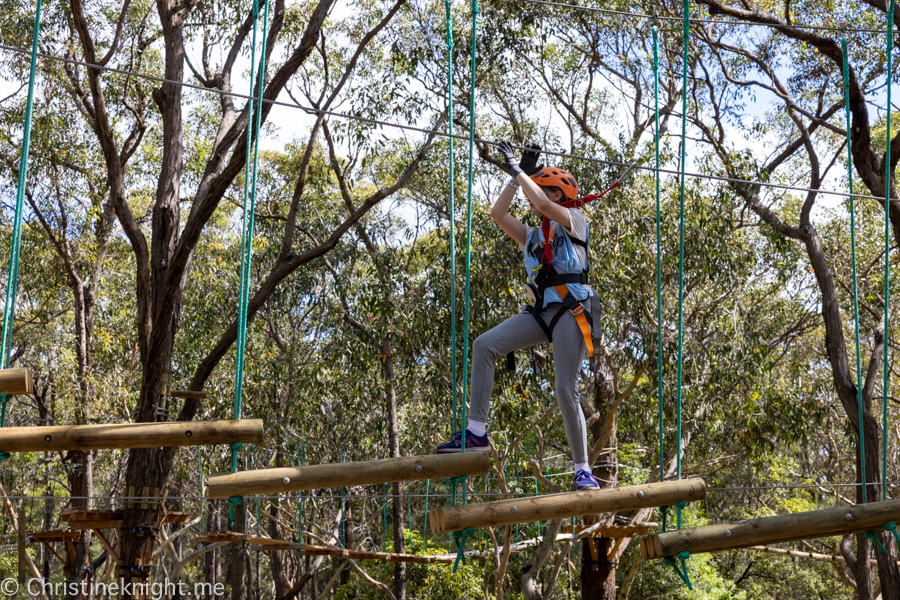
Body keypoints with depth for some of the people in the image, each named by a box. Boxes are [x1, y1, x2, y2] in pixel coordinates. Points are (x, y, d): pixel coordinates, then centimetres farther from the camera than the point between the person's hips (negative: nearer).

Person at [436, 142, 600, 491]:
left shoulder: (574, 221, 6)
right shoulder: (531, 236, 25)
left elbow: (543, 204, -13)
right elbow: (498, 213, 16)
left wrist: (519, 169, -4)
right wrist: (518, 175, 16)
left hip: (570, 310, -6)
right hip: (540, 312, 6)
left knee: (566, 392, -11)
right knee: (484, 345, -15)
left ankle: (582, 469, 2)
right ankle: (476, 432, -18)